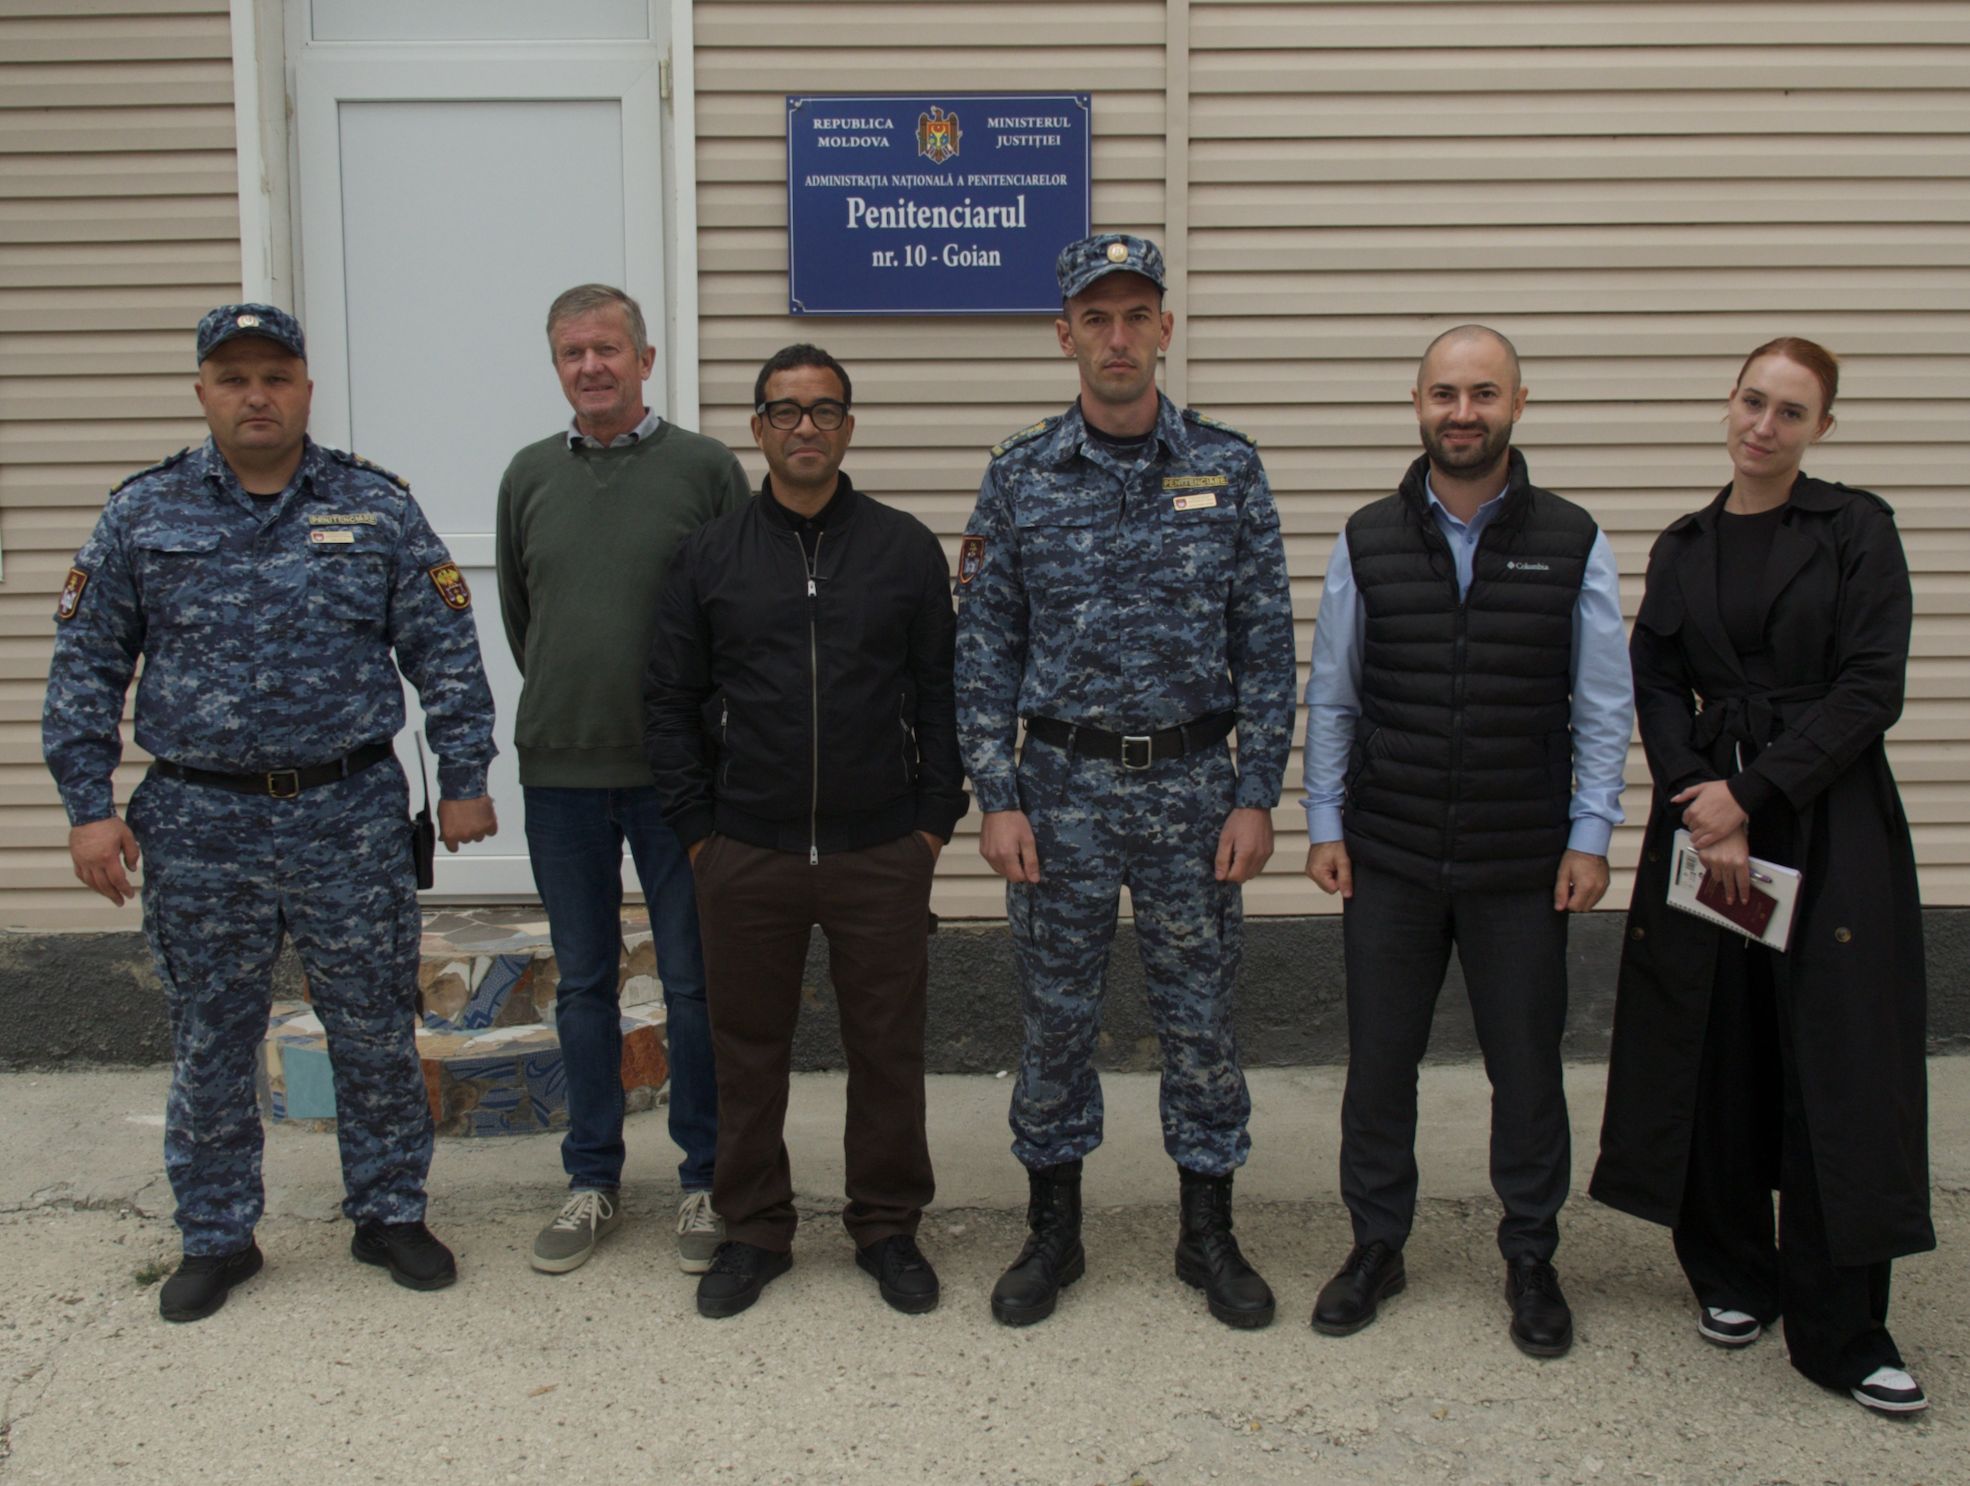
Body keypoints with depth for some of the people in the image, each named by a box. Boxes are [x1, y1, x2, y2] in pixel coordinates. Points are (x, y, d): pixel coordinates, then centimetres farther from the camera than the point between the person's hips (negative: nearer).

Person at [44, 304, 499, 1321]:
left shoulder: (378, 508, 2)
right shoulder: (142, 514, 3)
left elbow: (445, 652, 3)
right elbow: (85, 667, 5)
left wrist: (464, 780, -1)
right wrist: (89, 806, -1)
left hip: (353, 819, 0)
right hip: (200, 826, 1)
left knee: (376, 1032, 8)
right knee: (210, 1044, 11)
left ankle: (389, 1215, 25)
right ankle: (216, 1239, 26)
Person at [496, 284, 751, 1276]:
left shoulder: (705, 467, -3)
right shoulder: (529, 476, 8)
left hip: (675, 769, -3)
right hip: (559, 771, 3)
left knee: (694, 982, 4)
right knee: (583, 983, 11)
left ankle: (707, 1182, 18)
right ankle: (592, 1181, 24)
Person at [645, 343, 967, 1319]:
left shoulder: (905, 548, 4)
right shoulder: (710, 556, 5)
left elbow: (942, 693, 5)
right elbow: (669, 702, 7)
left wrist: (936, 819, 0)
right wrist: (696, 828, 2)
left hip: (883, 853, 0)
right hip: (746, 857, 1)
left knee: (889, 1047, 7)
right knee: (748, 1049, 9)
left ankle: (888, 1228, 23)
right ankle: (753, 1231, 25)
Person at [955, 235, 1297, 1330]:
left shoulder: (1228, 468, 0)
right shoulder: (1021, 476, 0)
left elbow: (1267, 644, 1)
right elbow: (985, 647, 1)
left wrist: (1257, 796, -5)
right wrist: (998, 798, -5)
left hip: (1194, 785, 0)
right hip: (1062, 788, 0)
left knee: (1202, 1016, 8)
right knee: (1057, 1019, 9)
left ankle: (1210, 1235, 25)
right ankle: (1054, 1232, 25)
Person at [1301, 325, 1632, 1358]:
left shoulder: (1572, 544, 0)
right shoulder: (1367, 541, 2)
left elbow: (1604, 708, 2)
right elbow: (1331, 698, 7)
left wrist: (1590, 837, -3)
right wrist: (1324, 824, 3)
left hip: (1522, 866, -1)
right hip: (1388, 862, 1)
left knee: (1527, 1069, 9)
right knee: (1378, 1064, 10)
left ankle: (1531, 1260, 28)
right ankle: (1376, 1246, 28)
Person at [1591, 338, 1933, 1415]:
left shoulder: (1857, 529, -1)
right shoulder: (1683, 548, 10)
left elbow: (1871, 690, -8)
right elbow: (1657, 689, 5)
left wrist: (1753, 794, -14)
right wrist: (1703, 807, -11)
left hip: (1829, 824, -3)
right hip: (1709, 816, 3)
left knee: (1838, 1071, -3)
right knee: (1714, 1057, 8)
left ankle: (1840, 1331, 5)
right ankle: (1734, 1276, 25)